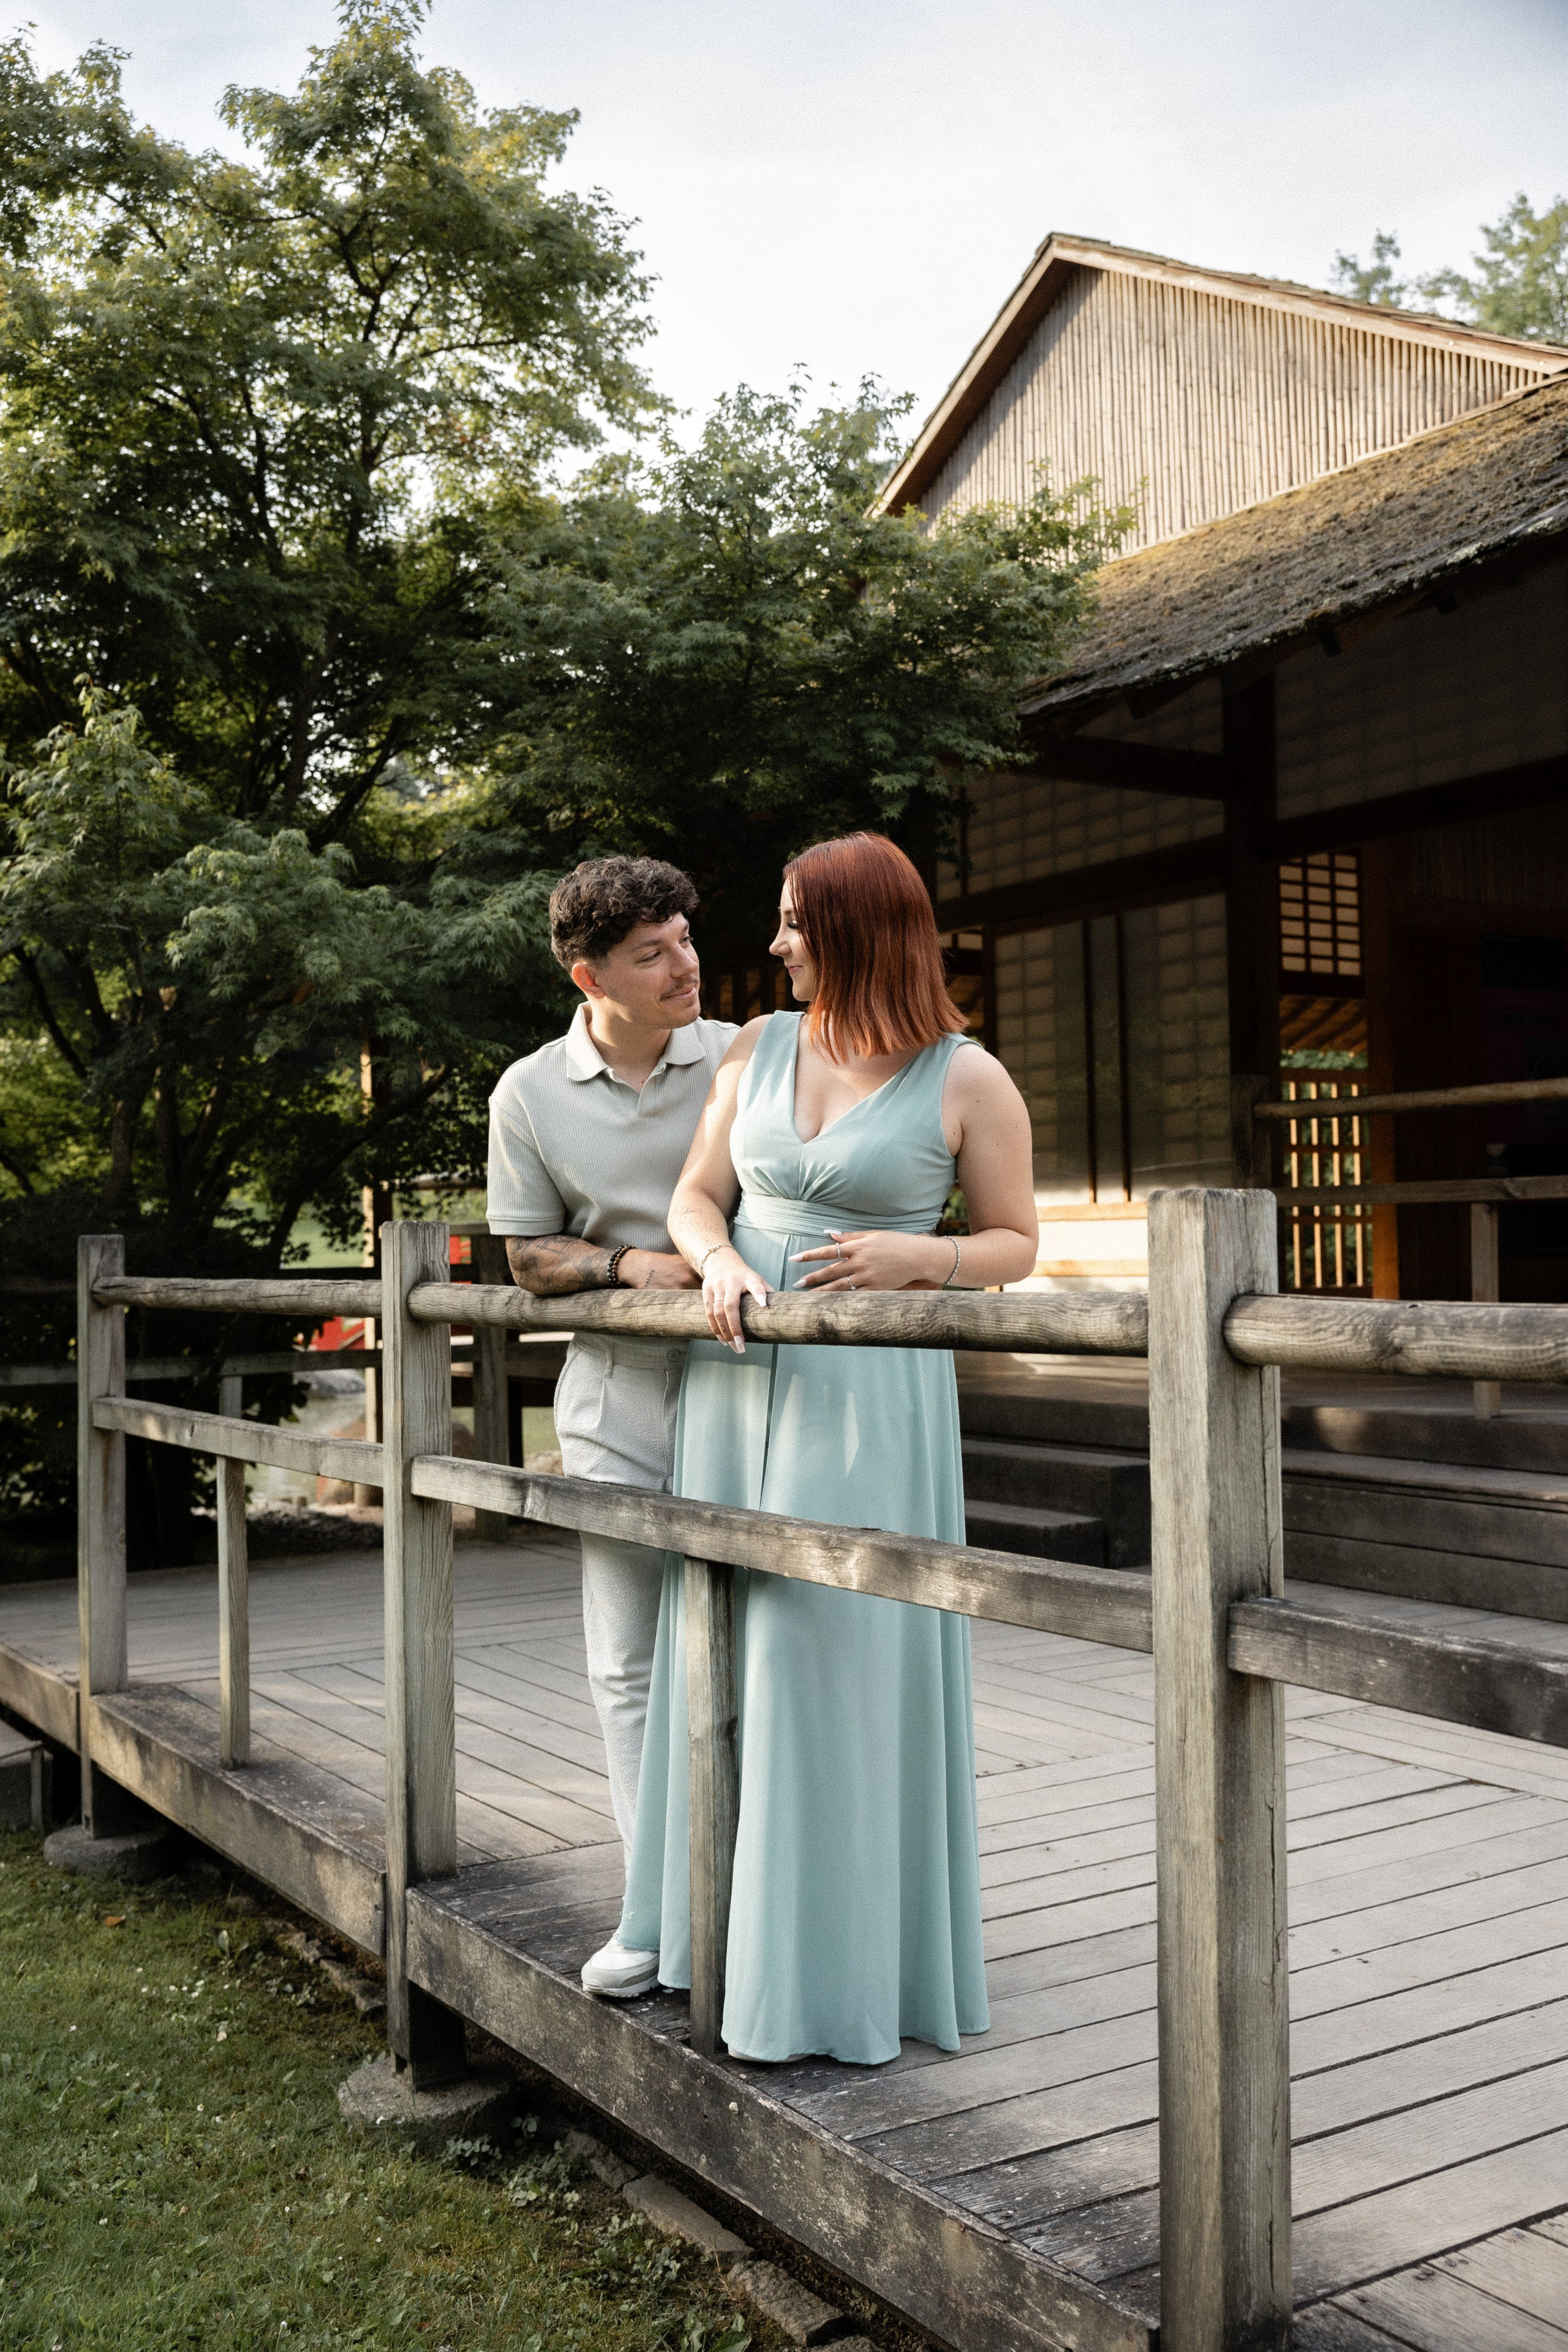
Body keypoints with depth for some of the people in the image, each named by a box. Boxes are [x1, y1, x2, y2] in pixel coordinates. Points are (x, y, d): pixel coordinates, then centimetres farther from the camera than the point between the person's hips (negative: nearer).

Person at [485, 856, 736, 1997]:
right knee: (631, 1665, 7)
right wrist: (630, 1264, -12)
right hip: (617, 1400, 2)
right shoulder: (530, 1095, 1)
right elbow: (530, 1255, 7)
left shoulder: (745, 1058, -2)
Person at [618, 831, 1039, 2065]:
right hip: (740, 1374, 5)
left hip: (870, 1395, -5)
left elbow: (1015, 1243, 0)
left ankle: (847, 1964, 13)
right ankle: (745, 1922, 27)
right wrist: (718, 1262, -13)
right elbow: (696, 1196, 8)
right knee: (733, 1650, 10)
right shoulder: (761, 1046, 6)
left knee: (846, 1662, -2)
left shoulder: (968, 1080, -6)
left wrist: (914, 1255, -18)